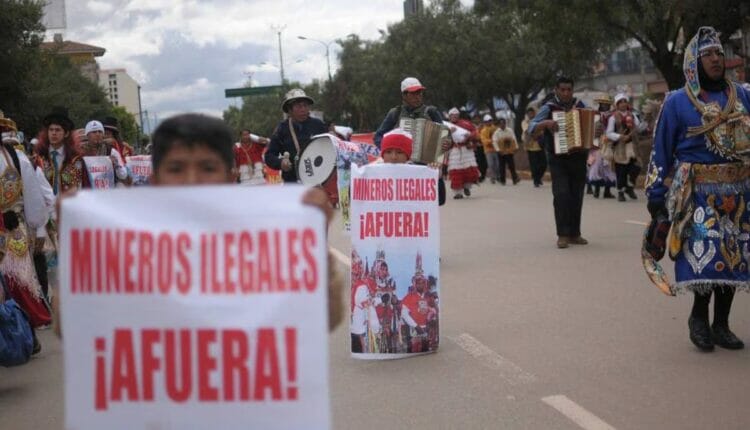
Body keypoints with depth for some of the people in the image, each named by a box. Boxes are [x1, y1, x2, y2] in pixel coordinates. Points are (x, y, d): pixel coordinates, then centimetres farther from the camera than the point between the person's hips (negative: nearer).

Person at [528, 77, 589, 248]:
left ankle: (575, 234, 13)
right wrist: (546, 123, -27)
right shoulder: (549, 108, -3)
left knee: (577, 196, 4)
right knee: (561, 194, -14)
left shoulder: (580, 106, 9)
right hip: (558, 159, -4)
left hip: (578, 157, 4)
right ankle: (563, 235, -9)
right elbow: (532, 128, -10)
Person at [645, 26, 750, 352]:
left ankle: (720, 324, 20)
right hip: (698, 192, -4)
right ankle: (699, 316, 8)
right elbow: (661, 151, 0)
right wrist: (656, 195, -3)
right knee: (708, 252, -15)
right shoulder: (677, 102, -2)